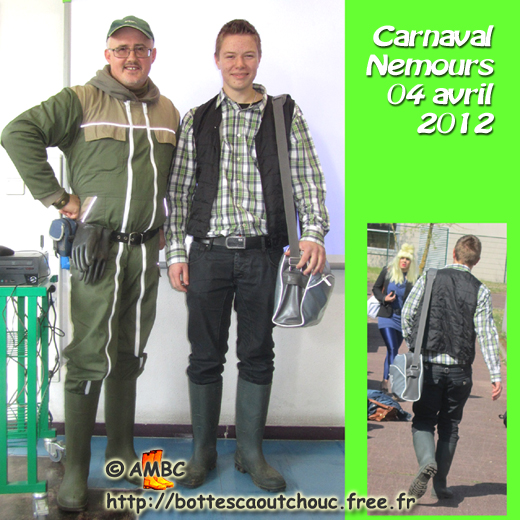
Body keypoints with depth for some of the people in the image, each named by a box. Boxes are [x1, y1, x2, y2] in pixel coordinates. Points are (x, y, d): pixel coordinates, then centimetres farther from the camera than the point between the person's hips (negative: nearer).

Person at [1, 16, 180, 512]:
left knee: (130, 354, 13)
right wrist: (57, 197, -13)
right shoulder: (80, 100, -3)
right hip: (98, 245, -5)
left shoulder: (168, 112, 14)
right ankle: (75, 469, 4)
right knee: (91, 355, -6)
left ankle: (121, 451, 27)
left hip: (145, 248, 5)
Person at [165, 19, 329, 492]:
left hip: (263, 253, 0)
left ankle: (251, 451, 20)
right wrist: (176, 251, 2)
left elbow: (308, 178, 1)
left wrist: (314, 232, -14)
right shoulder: (197, 120, 9)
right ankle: (203, 450, 22)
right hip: (209, 252, 1)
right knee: (205, 355, 7)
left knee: (257, 354, 7)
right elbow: (179, 190, 8)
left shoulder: (286, 114, 7)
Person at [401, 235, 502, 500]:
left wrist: (413, 345, 14)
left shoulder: (429, 277, 0)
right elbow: (487, 333, -6)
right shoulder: (481, 291, 0)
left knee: (423, 421, 10)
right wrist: (496, 375, -6)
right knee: (449, 426, 15)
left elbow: (407, 313, -1)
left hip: (428, 365, -1)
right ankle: (440, 483, 18)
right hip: (459, 370, 1)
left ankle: (427, 461, -18)